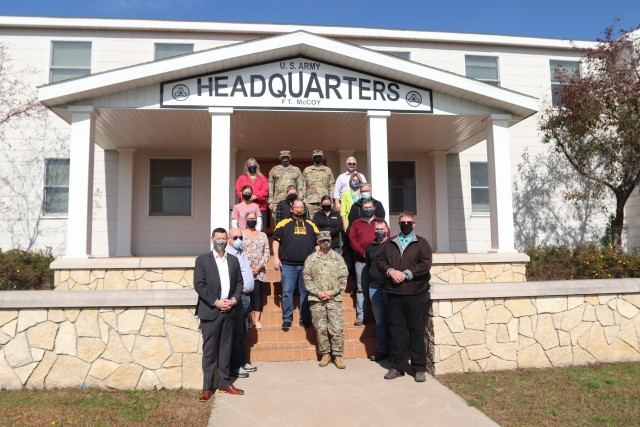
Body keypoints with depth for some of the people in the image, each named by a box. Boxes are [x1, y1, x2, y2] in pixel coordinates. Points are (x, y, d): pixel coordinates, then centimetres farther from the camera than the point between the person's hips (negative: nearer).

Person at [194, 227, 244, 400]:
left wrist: (234, 300, -5)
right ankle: (207, 387, 10)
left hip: (229, 311, 4)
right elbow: (199, 285, -8)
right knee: (209, 350, 2)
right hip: (210, 311, -4)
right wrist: (216, 302, -14)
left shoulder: (233, 260, 11)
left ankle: (225, 383, 21)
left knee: (226, 348, 11)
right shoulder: (202, 260, -2)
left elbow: (239, 282, 11)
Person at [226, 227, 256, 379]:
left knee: (243, 333, 16)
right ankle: (234, 366, 8)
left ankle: (242, 362, 26)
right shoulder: (228, 255, -14)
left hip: (246, 297, 9)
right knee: (236, 334, -1)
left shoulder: (242, 253, 15)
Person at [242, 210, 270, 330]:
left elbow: (267, 253, 7)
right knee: (248, 293, -3)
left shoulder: (262, 235, 12)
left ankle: (257, 320, -1)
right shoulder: (241, 234, 5)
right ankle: (251, 319, 5)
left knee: (257, 293, -4)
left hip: (259, 270, 2)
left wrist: (259, 266, -6)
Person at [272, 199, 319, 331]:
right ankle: (287, 319, 8)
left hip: (307, 265, 2)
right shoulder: (284, 223, 7)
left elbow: (317, 244, 17)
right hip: (288, 265, -2)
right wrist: (276, 258, -4)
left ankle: (305, 319, 16)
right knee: (287, 292, -1)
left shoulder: (311, 225, 14)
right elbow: (276, 241, 5)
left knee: (306, 292, 6)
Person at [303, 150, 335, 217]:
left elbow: (332, 186, 10)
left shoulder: (328, 170, 14)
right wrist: (303, 200, 0)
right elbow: (303, 187, 10)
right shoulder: (306, 170, 13)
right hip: (310, 201, 0)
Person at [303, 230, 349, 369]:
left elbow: (343, 278, 4)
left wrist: (333, 292, -8)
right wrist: (318, 292, -8)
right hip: (316, 299, 1)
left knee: (336, 328, -4)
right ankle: (325, 354, 17)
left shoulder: (338, 258, 8)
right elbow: (307, 278, 3)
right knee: (320, 328, 4)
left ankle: (338, 355, 6)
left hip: (334, 299, 0)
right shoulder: (311, 258, 8)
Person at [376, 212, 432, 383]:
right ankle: (397, 366, 18)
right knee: (396, 329, 7)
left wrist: (406, 274, -14)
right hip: (393, 293, 3)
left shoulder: (421, 243, 4)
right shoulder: (389, 244, 14)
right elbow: (379, 259, 8)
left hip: (416, 293, -3)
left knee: (416, 330, 2)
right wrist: (391, 271, -10)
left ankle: (419, 368, 12)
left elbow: (426, 264, -8)